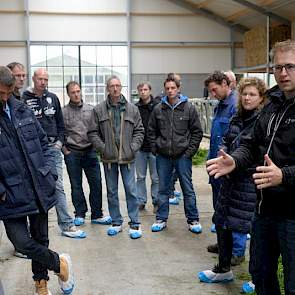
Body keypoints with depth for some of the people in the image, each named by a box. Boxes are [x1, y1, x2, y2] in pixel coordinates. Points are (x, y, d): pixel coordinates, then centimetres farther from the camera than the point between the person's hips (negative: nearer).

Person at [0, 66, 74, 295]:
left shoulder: (23, 110, 3)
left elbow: (43, 143, 12)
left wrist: (50, 173, 2)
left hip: (40, 190, 4)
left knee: (40, 239, 15)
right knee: (22, 242, -9)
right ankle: (60, 263, 18)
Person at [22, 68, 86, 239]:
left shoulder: (53, 98, 10)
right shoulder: (25, 99, -2)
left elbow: (60, 123, 14)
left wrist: (60, 141, 3)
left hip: (53, 148, 3)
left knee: (58, 187, 1)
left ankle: (67, 225, 2)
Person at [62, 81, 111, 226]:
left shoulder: (90, 109, 6)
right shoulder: (63, 112, -1)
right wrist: (65, 150, -5)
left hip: (90, 152, 2)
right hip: (72, 154, -2)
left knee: (96, 183, 2)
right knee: (76, 185, 7)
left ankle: (97, 215, 12)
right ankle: (80, 214, 20)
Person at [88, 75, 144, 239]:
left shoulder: (132, 109, 3)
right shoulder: (99, 110, 0)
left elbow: (139, 131, 5)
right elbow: (92, 133, 2)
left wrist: (133, 147, -7)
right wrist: (102, 148, -8)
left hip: (127, 157, -1)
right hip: (108, 158, 1)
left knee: (131, 190, 1)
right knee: (111, 191, 11)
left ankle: (135, 223, 11)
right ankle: (116, 222, 24)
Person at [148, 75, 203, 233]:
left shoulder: (189, 108, -3)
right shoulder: (158, 109, 2)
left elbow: (197, 132, -1)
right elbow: (151, 131, 11)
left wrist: (190, 151, -7)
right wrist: (155, 148, 2)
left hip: (183, 156, -2)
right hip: (163, 156, 2)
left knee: (188, 189, 6)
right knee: (163, 189, 11)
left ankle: (193, 220, 17)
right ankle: (161, 219, 23)